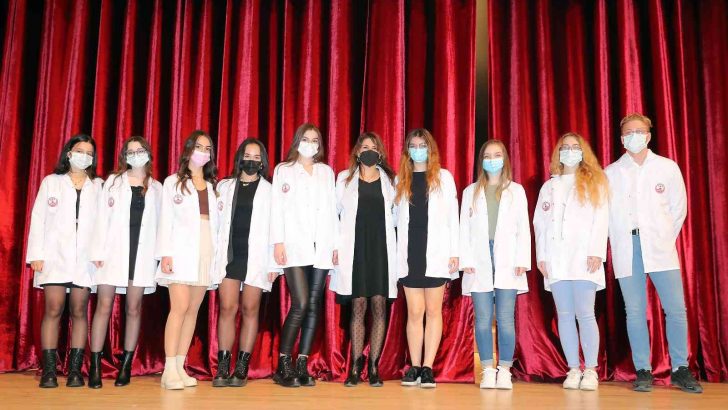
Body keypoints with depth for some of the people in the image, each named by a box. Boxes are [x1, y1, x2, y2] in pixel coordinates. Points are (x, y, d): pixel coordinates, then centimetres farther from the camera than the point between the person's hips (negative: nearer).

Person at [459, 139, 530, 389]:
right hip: (479, 261, 1)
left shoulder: (516, 190, 13)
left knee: (506, 318, -4)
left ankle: (504, 371, 3)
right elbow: (464, 229, 9)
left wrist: (522, 260, -3)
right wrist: (466, 260, -3)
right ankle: (488, 371, 6)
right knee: (483, 319, 0)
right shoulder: (471, 192, 15)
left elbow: (523, 228, 7)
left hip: (507, 262, -1)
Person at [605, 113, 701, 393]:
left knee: (676, 309, -4)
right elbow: (604, 213, 7)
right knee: (635, 312, 1)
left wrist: (665, 239, 8)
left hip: (660, 248, 0)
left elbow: (679, 208, 11)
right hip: (626, 249, 0)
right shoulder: (611, 173, 7)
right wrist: (621, 240, 3)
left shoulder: (668, 168, 8)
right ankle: (643, 371, 9)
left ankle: (680, 370, 8)